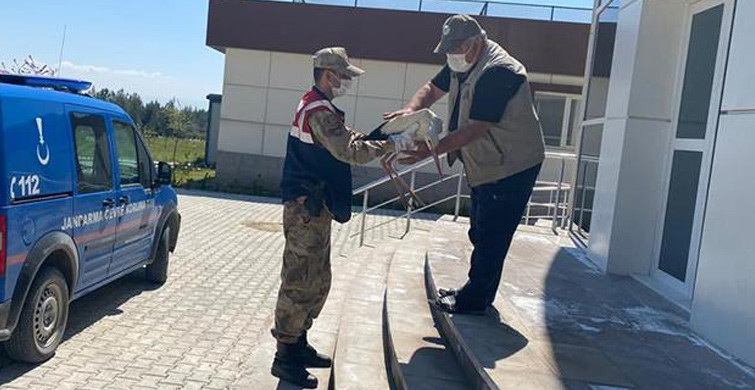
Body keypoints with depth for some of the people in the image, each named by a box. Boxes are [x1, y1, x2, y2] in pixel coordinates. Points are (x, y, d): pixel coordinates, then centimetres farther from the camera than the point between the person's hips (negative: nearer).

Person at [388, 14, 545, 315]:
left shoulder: (497, 72, -27)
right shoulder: (463, 63, 3)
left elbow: (474, 130, -30)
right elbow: (433, 89, 10)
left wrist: (429, 151, -31)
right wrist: (411, 109, -12)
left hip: (513, 167, -10)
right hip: (486, 165, 10)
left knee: (491, 237, -2)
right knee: (480, 233, 18)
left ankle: (474, 301, 10)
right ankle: (476, 291, 31)